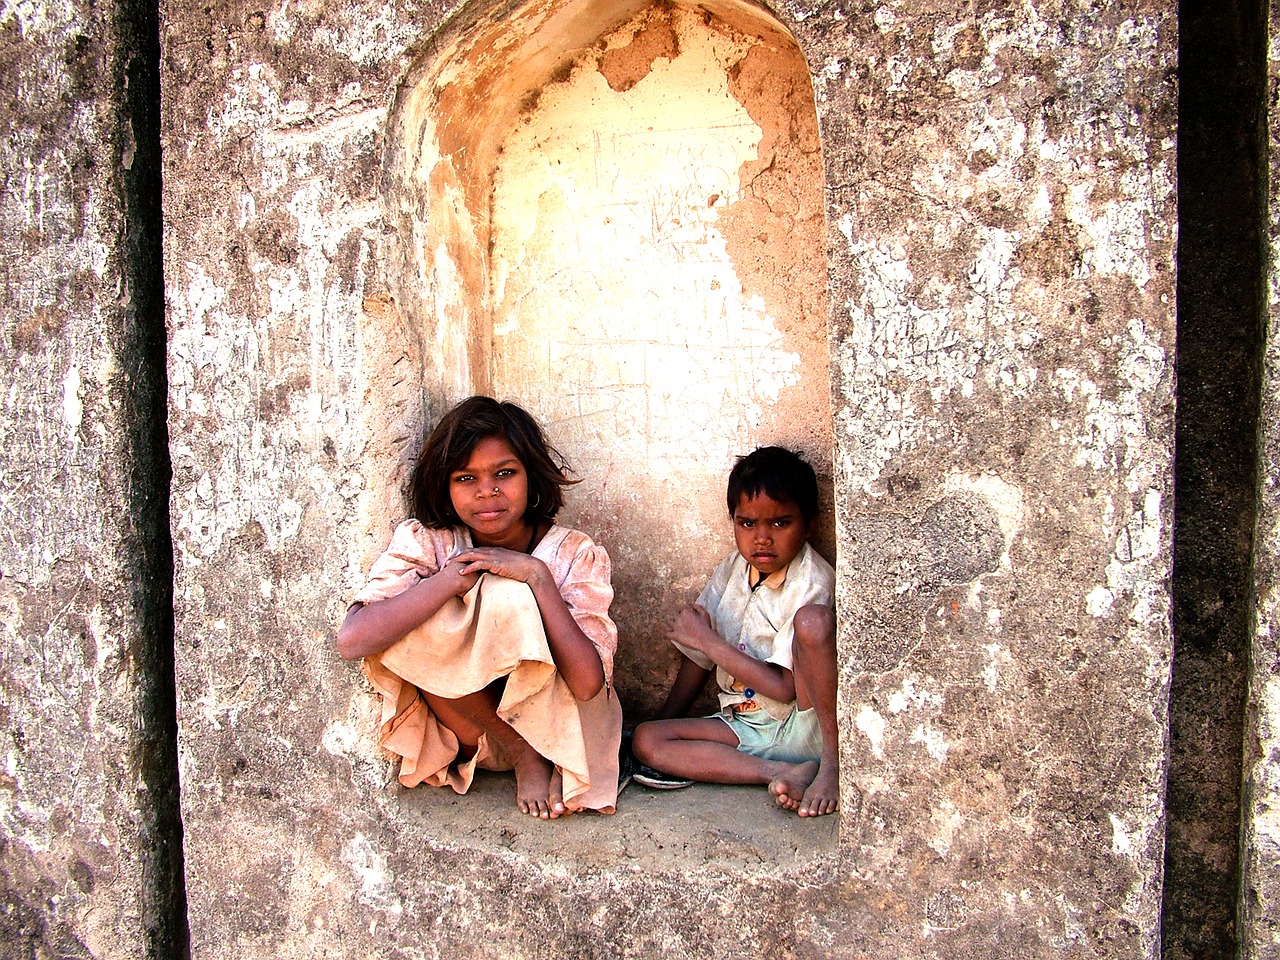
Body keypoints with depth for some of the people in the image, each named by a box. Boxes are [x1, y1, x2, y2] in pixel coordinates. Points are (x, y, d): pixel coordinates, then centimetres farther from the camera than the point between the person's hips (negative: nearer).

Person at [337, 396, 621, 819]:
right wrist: (451, 579, -28)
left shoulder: (575, 554, -13)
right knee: (414, 629, -27)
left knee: (509, 598, -29)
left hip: (556, 719, -2)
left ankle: (538, 754, -8)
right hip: (464, 731, 3)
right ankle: (524, 755, -10)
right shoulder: (424, 542, -10)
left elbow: (588, 684, -26)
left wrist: (537, 575, -28)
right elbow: (352, 640, -27)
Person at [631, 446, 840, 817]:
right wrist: (664, 723, 12)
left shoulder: (812, 584, -14)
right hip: (746, 728, 7)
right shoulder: (732, 570, 6)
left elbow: (785, 687, -19)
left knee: (812, 619, -30)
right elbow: (699, 657, 15)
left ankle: (834, 762, -21)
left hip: (804, 725, -7)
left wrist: (707, 639, -14)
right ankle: (785, 773, -22)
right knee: (645, 740, -15)